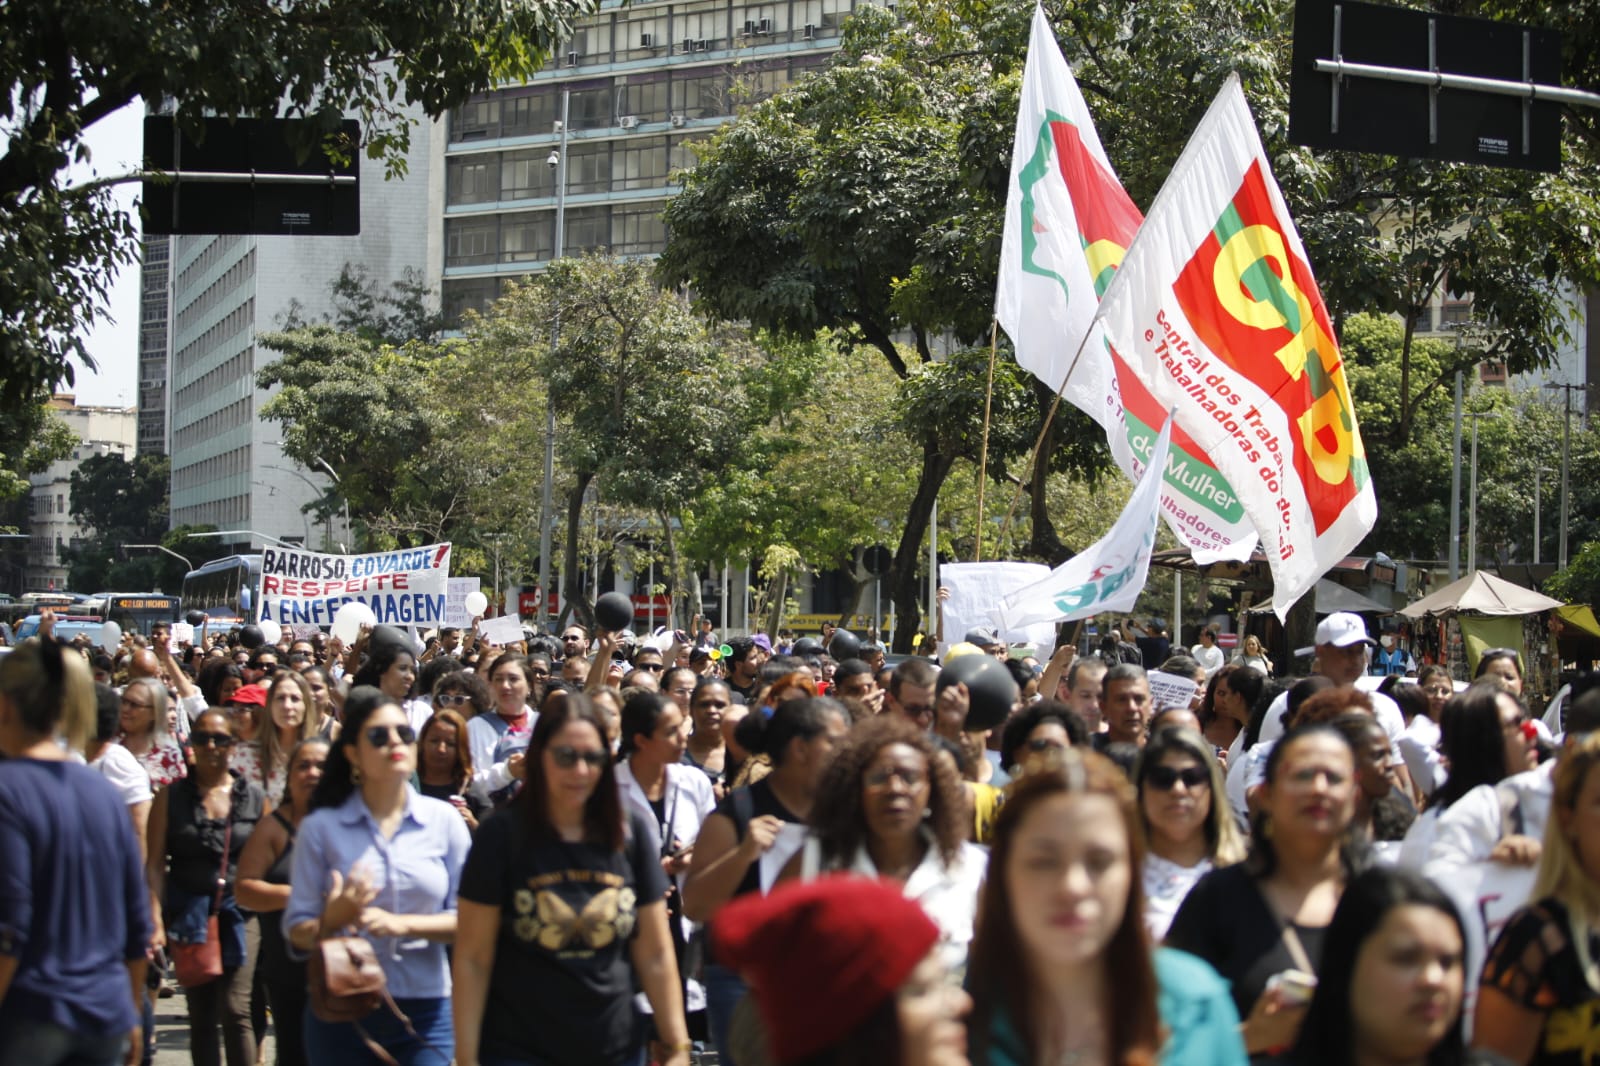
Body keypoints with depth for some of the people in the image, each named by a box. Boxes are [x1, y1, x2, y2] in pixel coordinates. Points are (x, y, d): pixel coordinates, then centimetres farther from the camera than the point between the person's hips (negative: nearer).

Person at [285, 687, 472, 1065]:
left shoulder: (444, 820, 3)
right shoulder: (320, 827, 0)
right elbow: (297, 932, 0)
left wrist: (403, 924, -15)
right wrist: (334, 919, -21)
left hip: (425, 1014, 1)